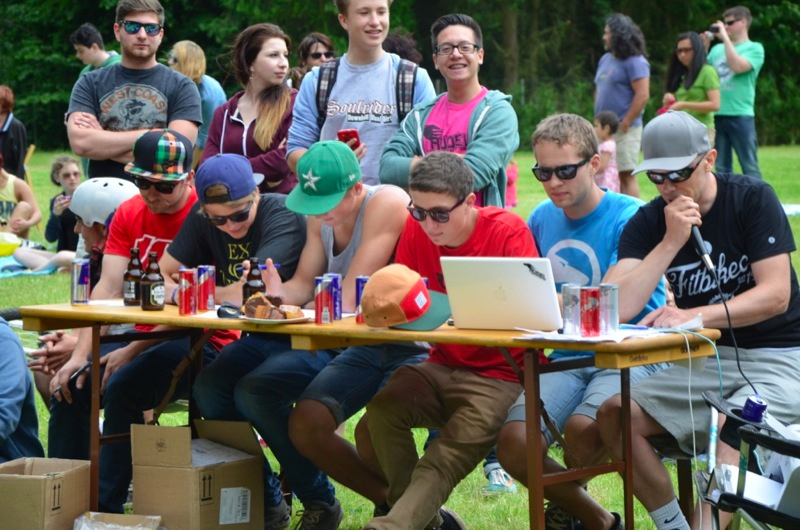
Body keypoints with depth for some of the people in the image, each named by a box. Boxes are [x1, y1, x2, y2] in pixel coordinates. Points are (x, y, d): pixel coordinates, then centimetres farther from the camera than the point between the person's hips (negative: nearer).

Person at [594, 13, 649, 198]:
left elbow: (642, 95, -18)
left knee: (626, 175, -9)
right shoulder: (606, 59, 16)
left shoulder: (635, 62, -11)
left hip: (624, 129, -9)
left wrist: (626, 123, -16)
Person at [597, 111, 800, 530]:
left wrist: (694, 316, -30)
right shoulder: (648, 222, 0)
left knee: (734, 424, -35)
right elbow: (615, 307, -15)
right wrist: (671, 242, -22)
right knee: (615, 415, -16)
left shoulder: (752, 199, -8)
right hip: (706, 359, 5)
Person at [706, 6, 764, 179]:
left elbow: (738, 66, -18)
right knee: (721, 168, 9)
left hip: (741, 115, -5)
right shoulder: (717, 49, 14)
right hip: (716, 115, 5)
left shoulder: (754, 48, 0)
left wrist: (725, 37, -13)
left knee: (749, 167, -2)